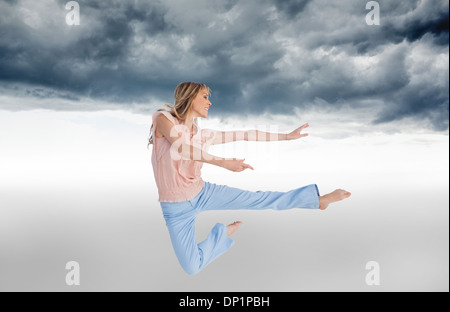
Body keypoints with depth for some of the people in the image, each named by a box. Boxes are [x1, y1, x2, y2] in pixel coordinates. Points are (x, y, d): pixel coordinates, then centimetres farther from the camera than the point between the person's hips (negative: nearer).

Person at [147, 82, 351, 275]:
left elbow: (245, 135, 0)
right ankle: (223, 233, 21)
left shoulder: (203, 135, -2)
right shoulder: (162, 118, -16)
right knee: (192, 268, -2)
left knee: (258, 199, -3)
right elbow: (181, 147, -35)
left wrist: (287, 136, 2)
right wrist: (223, 162, -39)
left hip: (203, 194, 4)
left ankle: (317, 199, 11)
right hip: (176, 210, -3)